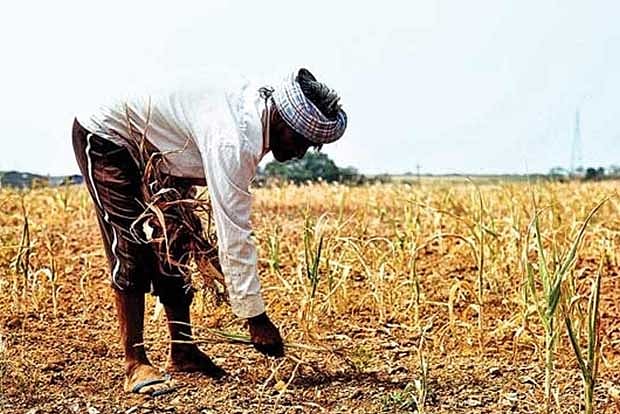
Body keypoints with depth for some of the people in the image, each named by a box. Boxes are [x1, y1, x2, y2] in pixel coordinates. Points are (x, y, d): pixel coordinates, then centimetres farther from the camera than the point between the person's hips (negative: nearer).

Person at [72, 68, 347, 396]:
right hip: (103, 137, -9)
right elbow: (234, 236, -35)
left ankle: (182, 351, 13)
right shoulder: (235, 139, -36)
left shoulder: (255, 113, -7)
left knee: (174, 246, 6)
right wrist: (256, 318, -30)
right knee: (132, 248, -15)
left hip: (149, 151, 10)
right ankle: (135, 366, -9)